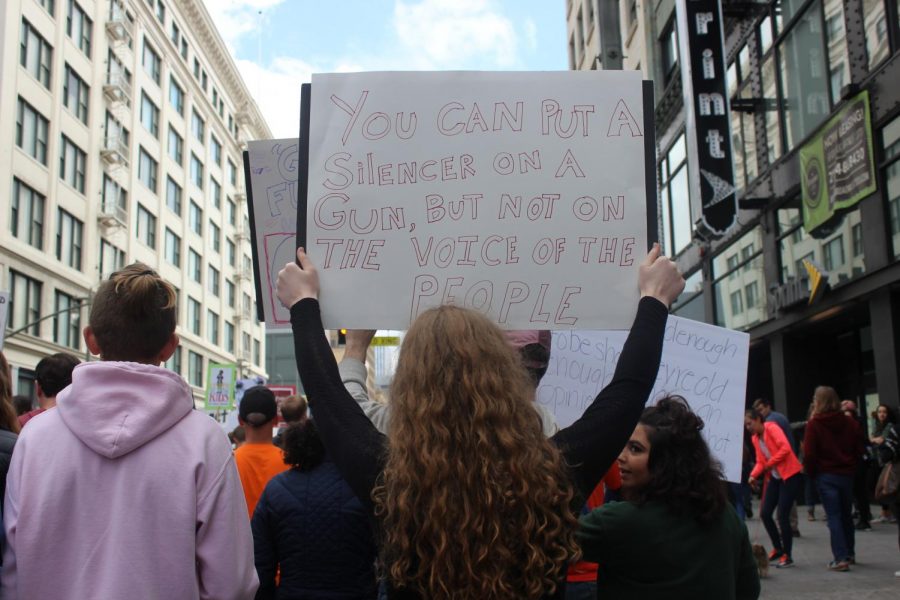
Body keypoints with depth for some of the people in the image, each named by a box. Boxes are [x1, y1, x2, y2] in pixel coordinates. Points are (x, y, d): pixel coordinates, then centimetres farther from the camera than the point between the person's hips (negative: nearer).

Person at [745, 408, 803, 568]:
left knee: (782, 515, -9)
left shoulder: (771, 428, -13)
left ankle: (787, 556, 4)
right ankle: (778, 548, 22)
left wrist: (770, 463, -21)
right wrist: (754, 475, -6)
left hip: (789, 475, -8)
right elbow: (760, 461, 12)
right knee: (765, 513, 4)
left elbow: (785, 448, -26)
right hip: (774, 478, 8)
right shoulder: (755, 439, 11)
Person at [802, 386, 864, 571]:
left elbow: (809, 454, -12)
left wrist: (811, 472, 3)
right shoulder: (850, 423, 1)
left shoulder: (814, 425, -11)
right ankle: (850, 554, 29)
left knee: (833, 517, -1)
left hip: (826, 476, -4)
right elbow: (859, 450, 4)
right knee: (847, 515, 18)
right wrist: (850, 466, 14)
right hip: (847, 474, 4)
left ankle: (841, 558, -7)